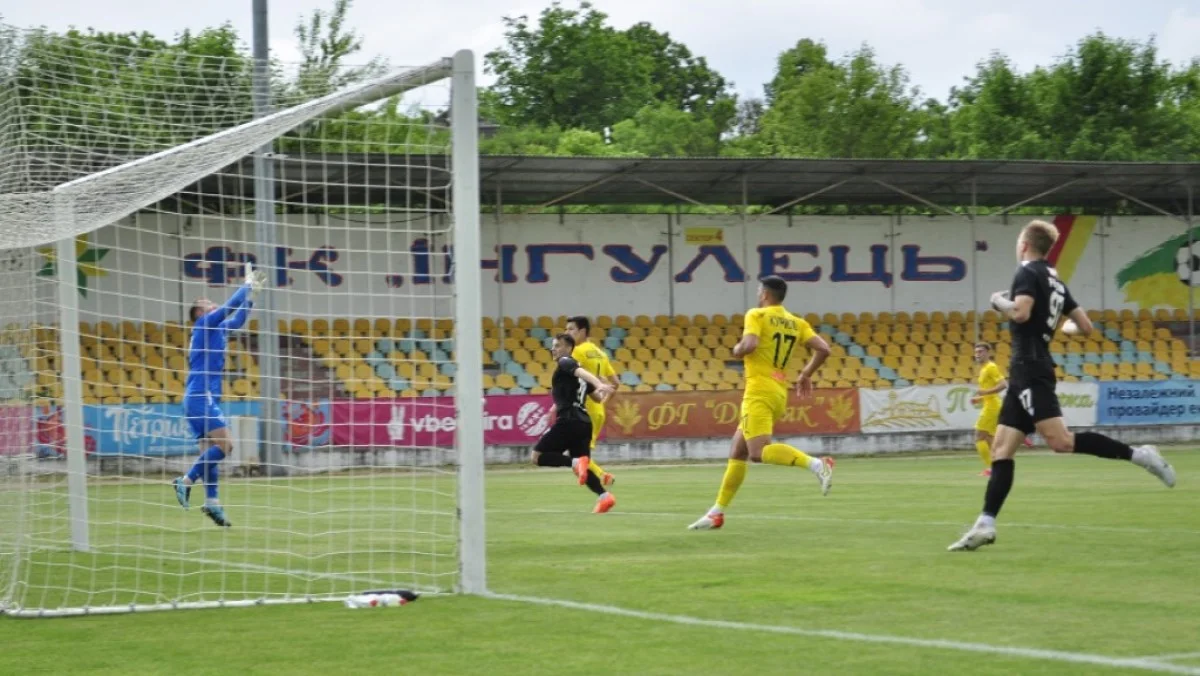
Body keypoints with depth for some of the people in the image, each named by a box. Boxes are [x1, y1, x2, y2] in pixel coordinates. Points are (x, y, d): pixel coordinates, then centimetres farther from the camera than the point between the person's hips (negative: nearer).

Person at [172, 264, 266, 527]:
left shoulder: (217, 328, 20)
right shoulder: (203, 324, -3)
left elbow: (238, 318, 34)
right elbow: (230, 306, -7)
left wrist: (251, 293, 28)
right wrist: (248, 286, 5)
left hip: (204, 398, 9)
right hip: (201, 396, -9)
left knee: (210, 449, 5)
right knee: (224, 445, -16)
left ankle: (211, 501, 3)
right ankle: (186, 481, -17)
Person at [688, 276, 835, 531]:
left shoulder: (757, 315, -5)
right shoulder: (796, 323, 14)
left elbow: (749, 345, -21)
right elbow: (823, 349, 5)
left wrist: (736, 350, 1)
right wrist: (806, 374, 19)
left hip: (759, 391, -9)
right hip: (779, 393, 9)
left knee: (758, 451, -22)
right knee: (737, 453, 15)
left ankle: (816, 464, -38)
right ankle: (717, 513, 17)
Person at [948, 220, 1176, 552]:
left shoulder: (1028, 273, -6)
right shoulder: (1055, 280, 18)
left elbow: (1020, 312, -24)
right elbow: (1085, 327, 18)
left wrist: (998, 301, -4)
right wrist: (1060, 326, 38)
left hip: (1031, 372, -10)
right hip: (1027, 374, 10)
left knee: (1061, 441, -19)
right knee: (1001, 450, 4)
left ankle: (1138, 454, -19)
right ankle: (985, 526, -3)